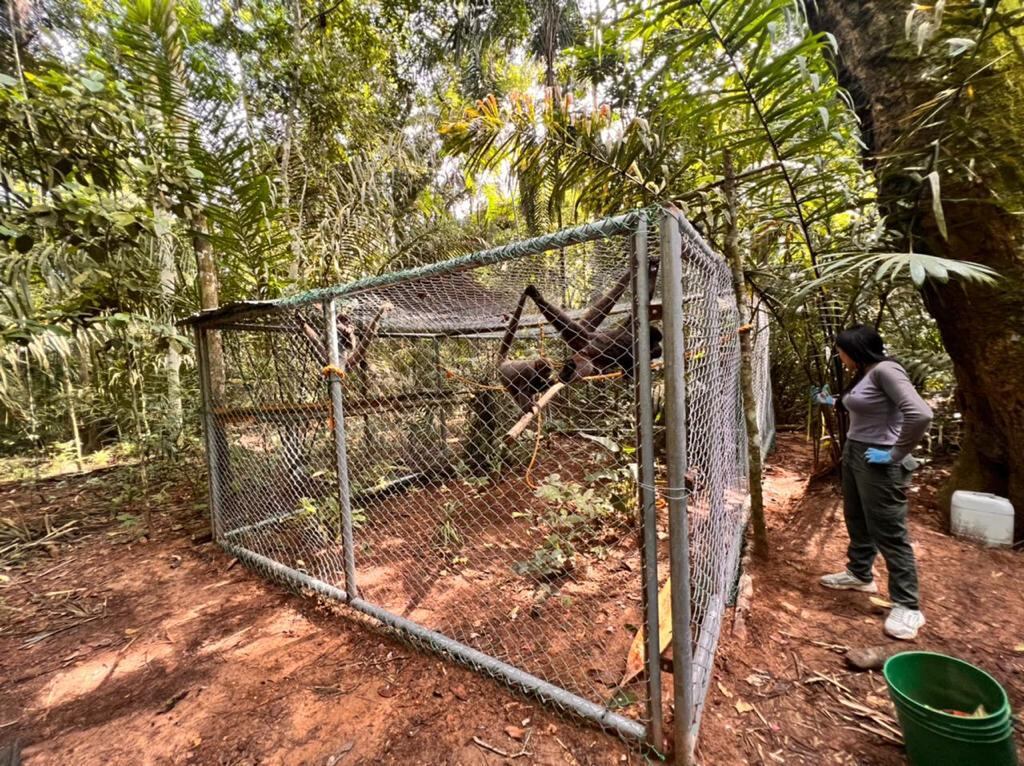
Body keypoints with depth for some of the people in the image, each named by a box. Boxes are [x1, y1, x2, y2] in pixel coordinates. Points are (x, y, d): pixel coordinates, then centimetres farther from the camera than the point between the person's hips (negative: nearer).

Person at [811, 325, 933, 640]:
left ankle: (907, 606, 15)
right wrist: (832, 402, 23)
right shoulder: (862, 375, 8)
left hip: (879, 464, -9)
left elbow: (921, 414, -29)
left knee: (889, 533, 1)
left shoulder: (886, 370, -19)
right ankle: (860, 574, 39)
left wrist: (895, 455, -23)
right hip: (853, 454, 10)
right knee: (857, 521, 21)